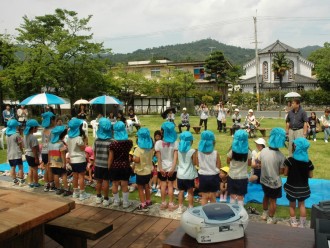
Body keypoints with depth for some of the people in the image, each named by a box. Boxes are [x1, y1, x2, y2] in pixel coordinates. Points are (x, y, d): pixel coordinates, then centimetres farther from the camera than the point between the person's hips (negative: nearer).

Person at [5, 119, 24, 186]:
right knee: (20, 167, 1)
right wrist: (21, 151, 9)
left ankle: (14, 181, 18)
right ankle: (21, 181, 2)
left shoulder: (7, 134, 7)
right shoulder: (16, 134, -13)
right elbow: (21, 144, -8)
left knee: (12, 167, 11)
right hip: (17, 154, -6)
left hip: (9, 154, 7)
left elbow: (9, 144, 10)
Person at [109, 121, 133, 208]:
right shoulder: (129, 142, -10)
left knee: (115, 184, 13)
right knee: (124, 185, 9)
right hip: (125, 166, 1)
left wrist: (109, 167, 2)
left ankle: (116, 201, 26)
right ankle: (125, 203, 18)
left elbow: (110, 158, -10)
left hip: (115, 166, -1)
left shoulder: (113, 144, -16)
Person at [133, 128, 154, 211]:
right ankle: (148, 201, 35)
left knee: (140, 188, 4)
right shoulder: (151, 147, 0)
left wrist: (133, 158, -9)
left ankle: (143, 205, 6)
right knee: (146, 186, 22)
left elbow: (136, 160, -27)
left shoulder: (138, 149, -21)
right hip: (149, 170, 7)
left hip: (141, 171, -7)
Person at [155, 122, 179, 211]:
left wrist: (160, 168, -7)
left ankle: (163, 203, 21)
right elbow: (175, 156, -14)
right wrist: (173, 168, -13)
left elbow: (158, 157, -10)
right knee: (170, 185, 9)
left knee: (163, 185, 12)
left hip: (162, 168, 0)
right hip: (171, 167, 0)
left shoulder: (158, 143, -10)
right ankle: (171, 204, 15)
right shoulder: (175, 143, -10)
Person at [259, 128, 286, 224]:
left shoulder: (263, 151, -14)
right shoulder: (281, 156, -25)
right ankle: (270, 219, 32)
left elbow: (260, 164, -2)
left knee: (266, 197, 27)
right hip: (275, 182, -4)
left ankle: (265, 214, 45)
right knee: (273, 200, 16)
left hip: (264, 180, 4)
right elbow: (281, 172, -16)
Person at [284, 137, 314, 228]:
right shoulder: (308, 162, -13)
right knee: (302, 204, 21)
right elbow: (310, 176, -3)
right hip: (303, 187, 2)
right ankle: (302, 224, 28)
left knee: (292, 205, 18)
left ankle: (293, 223, 31)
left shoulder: (290, 160, -20)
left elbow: (285, 173, -13)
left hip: (292, 187, -2)